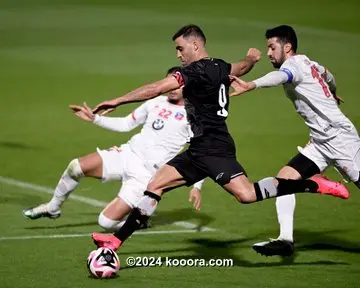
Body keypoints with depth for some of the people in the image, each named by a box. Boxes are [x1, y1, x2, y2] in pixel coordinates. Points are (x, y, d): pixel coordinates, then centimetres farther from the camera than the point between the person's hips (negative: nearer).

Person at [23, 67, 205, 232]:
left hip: (145, 174, -6)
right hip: (128, 155, 6)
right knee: (75, 167, -9)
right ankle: (52, 208, 16)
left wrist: (197, 186, -17)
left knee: (107, 222, -15)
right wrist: (94, 118, 14)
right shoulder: (157, 102, 11)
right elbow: (125, 124, 21)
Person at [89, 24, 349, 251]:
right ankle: (116, 240, 5)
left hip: (212, 149, -11)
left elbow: (156, 89, -19)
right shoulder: (220, 68, 12)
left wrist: (118, 101, -14)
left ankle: (315, 185, -13)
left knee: (247, 194, -22)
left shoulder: (196, 71, -14)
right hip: (200, 151, 11)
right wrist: (252, 58, 60)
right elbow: (243, 67, 36)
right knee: (155, 186, 7)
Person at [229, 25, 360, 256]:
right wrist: (333, 93, 60)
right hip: (320, 143, 9)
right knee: (285, 178, -4)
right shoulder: (309, 64, 14)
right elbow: (327, 75, 36)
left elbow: (280, 77, -38)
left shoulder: (294, 64, -13)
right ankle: (286, 239, -10)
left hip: (339, 136, -9)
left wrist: (251, 85, -57)